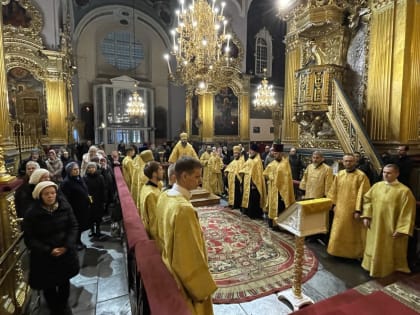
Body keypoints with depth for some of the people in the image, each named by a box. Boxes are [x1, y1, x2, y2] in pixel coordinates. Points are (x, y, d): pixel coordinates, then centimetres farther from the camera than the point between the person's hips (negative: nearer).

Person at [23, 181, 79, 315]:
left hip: (66, 253, 2)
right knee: (48, 286, 13)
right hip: (44, 257, -2)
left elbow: (73, 226, -5)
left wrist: (67, 246, -17)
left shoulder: (65, 206, -10)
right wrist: (48, 250, -20)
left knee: (64, 281, 21)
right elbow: (29, 238, -11)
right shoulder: (32, 214, -15)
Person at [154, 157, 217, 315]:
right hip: (186, 276, -8)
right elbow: (192, 255, -28)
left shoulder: (164, 196, -7)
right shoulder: (184, 208, -35)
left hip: (168, 267, 8)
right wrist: (204, 288, -15)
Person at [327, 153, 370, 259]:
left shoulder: (361, 176, -13)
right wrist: (334, 204, 6)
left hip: (353, 209, -5)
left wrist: (358, 210, -16)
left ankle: (354, 254, 26)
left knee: (353, 233, 9)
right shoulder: (339, 174, 4)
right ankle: (339, 251, 31)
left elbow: (362, 194, -14)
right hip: (340, 208, 5)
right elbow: (334, 191, 9)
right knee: (339, 232, 15)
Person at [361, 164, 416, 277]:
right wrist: (366, 216, 1)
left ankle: (387, 270, 32)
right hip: (375, 226, 5)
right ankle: (373, 266, 38)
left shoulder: (404, 191, -16)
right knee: (374, 248, 19)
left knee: (388, 251, 12)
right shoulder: (377, 186, -1)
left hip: (391, 228, -5)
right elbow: (367, 200, 8)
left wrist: (401, 230, -15)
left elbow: (407, 212, -14)